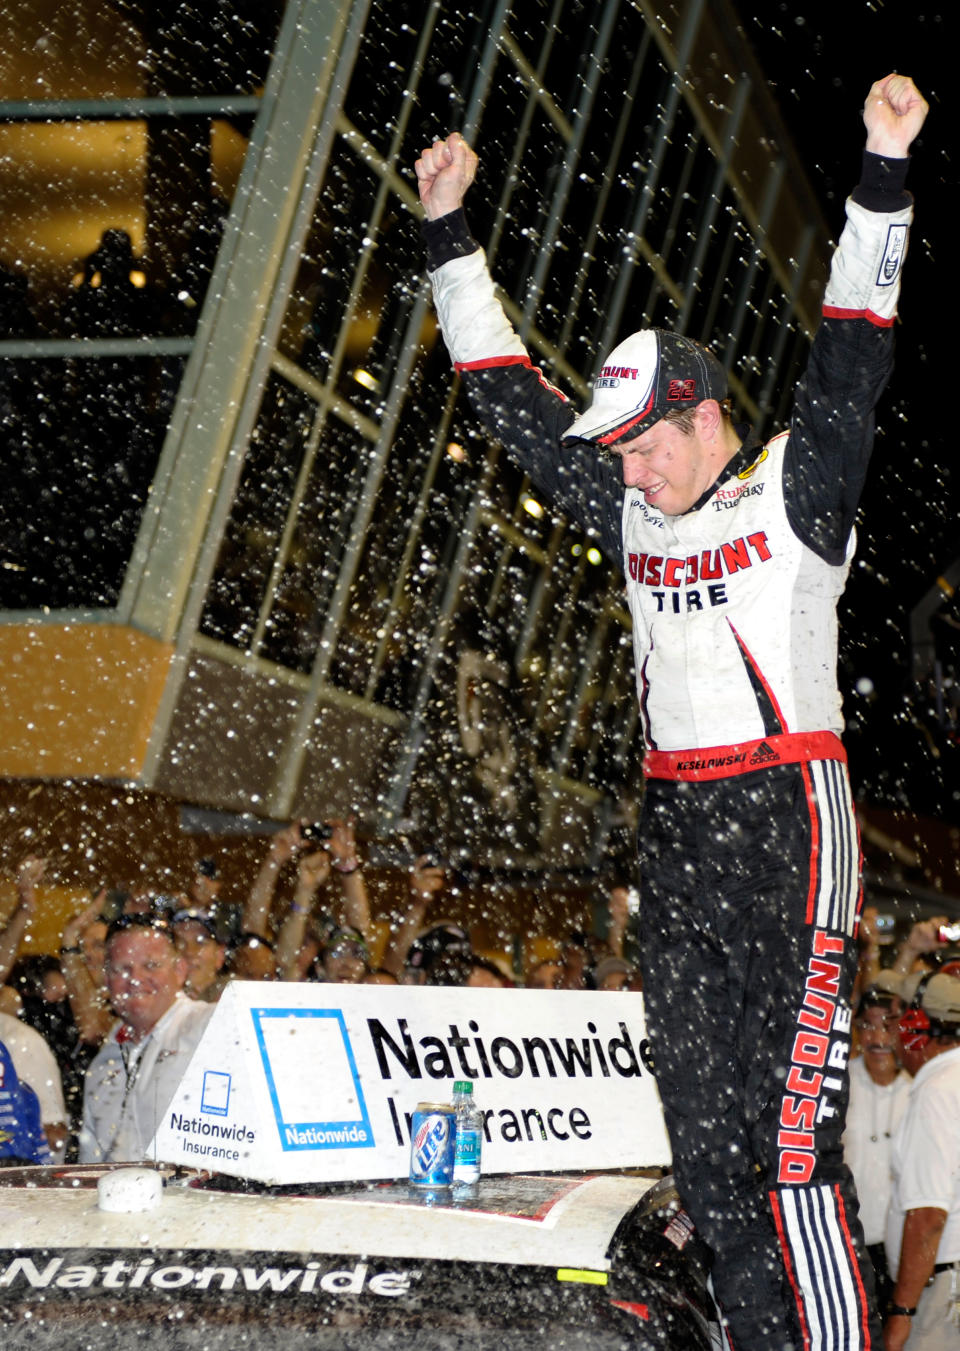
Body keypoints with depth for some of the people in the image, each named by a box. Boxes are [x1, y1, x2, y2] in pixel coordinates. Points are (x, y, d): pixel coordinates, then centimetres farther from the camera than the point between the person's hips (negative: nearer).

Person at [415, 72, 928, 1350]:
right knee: (706, 1136, 6)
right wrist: (450, 234, 19)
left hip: (787, 814, -6)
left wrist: (883, 172, -19)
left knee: (792, 1138, -11)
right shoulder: (632, 513, 15)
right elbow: (513, 403, 19)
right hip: (674, 827, 6)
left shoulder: (797, 488, 1)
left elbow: (851, 367, -11)